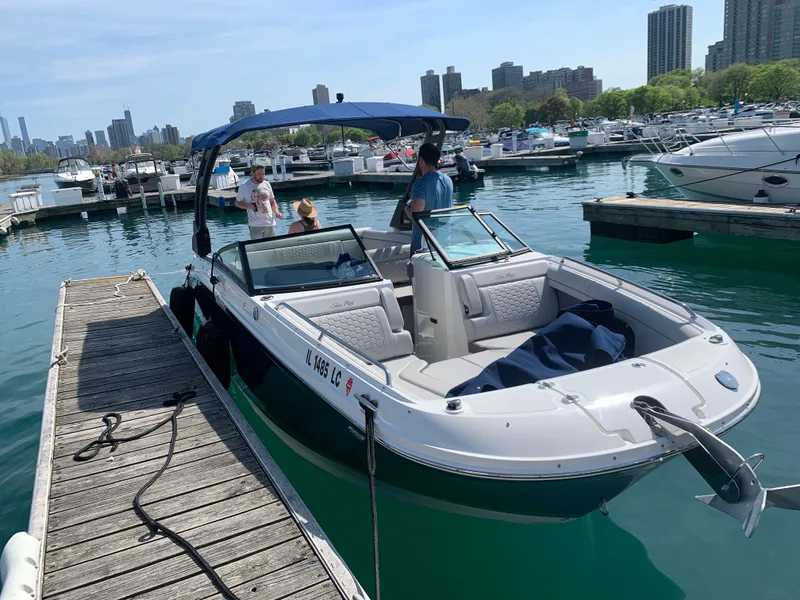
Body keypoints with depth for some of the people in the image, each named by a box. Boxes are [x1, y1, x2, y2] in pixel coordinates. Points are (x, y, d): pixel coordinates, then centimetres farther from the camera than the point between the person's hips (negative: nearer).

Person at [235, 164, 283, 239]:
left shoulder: (266, 184, 7)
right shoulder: (244, 186, -3)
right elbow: (237, 203, 6)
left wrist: (276, 212, -4)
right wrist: (247, 206, -15)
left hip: (270, 223, 4)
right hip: (255, 225, -4)